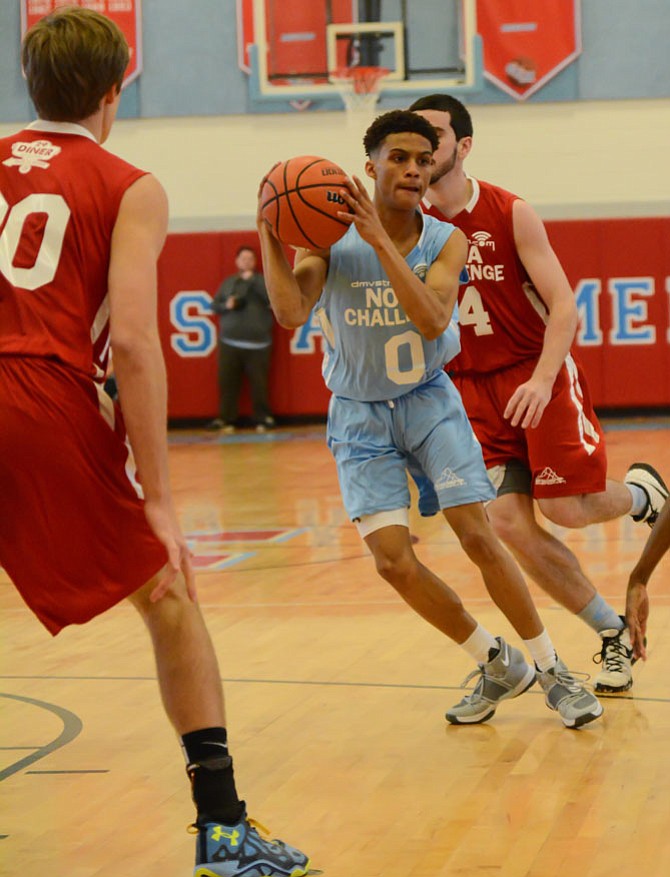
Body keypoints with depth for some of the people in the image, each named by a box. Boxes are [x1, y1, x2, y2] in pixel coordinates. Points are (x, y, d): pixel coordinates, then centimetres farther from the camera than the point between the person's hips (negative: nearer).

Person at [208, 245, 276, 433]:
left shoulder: (261, 280, 7)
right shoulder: (228, 283, 16)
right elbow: (214, 305, 16)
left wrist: (252, 280, -10)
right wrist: (226, 305, -5)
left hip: (257, 343, -3)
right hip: (229, 342, 3)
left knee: (259, 383, -4)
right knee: (227, 382, -1)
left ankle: (262, 419, 5)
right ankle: (226, 419, 6)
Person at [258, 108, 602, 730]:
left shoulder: (444, 241, -11)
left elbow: (433, 321, -29)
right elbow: (290, 312, -29)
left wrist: (381, 240, -36)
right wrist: (269, 231, -37)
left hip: (428, 401, 0)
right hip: (360, 416, 0)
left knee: (478, 537, -9)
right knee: (393, 560, -10)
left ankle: (552, 673, 7)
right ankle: (497, 666, 10)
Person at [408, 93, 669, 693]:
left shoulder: (512, 215, -10)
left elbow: (564, 307, -14)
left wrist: (543, 379, -27)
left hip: (536, 376, -3)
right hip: (471, 388, 3)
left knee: (566, 508, -9)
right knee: (507, 522, -7)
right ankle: (614, 634, 9)